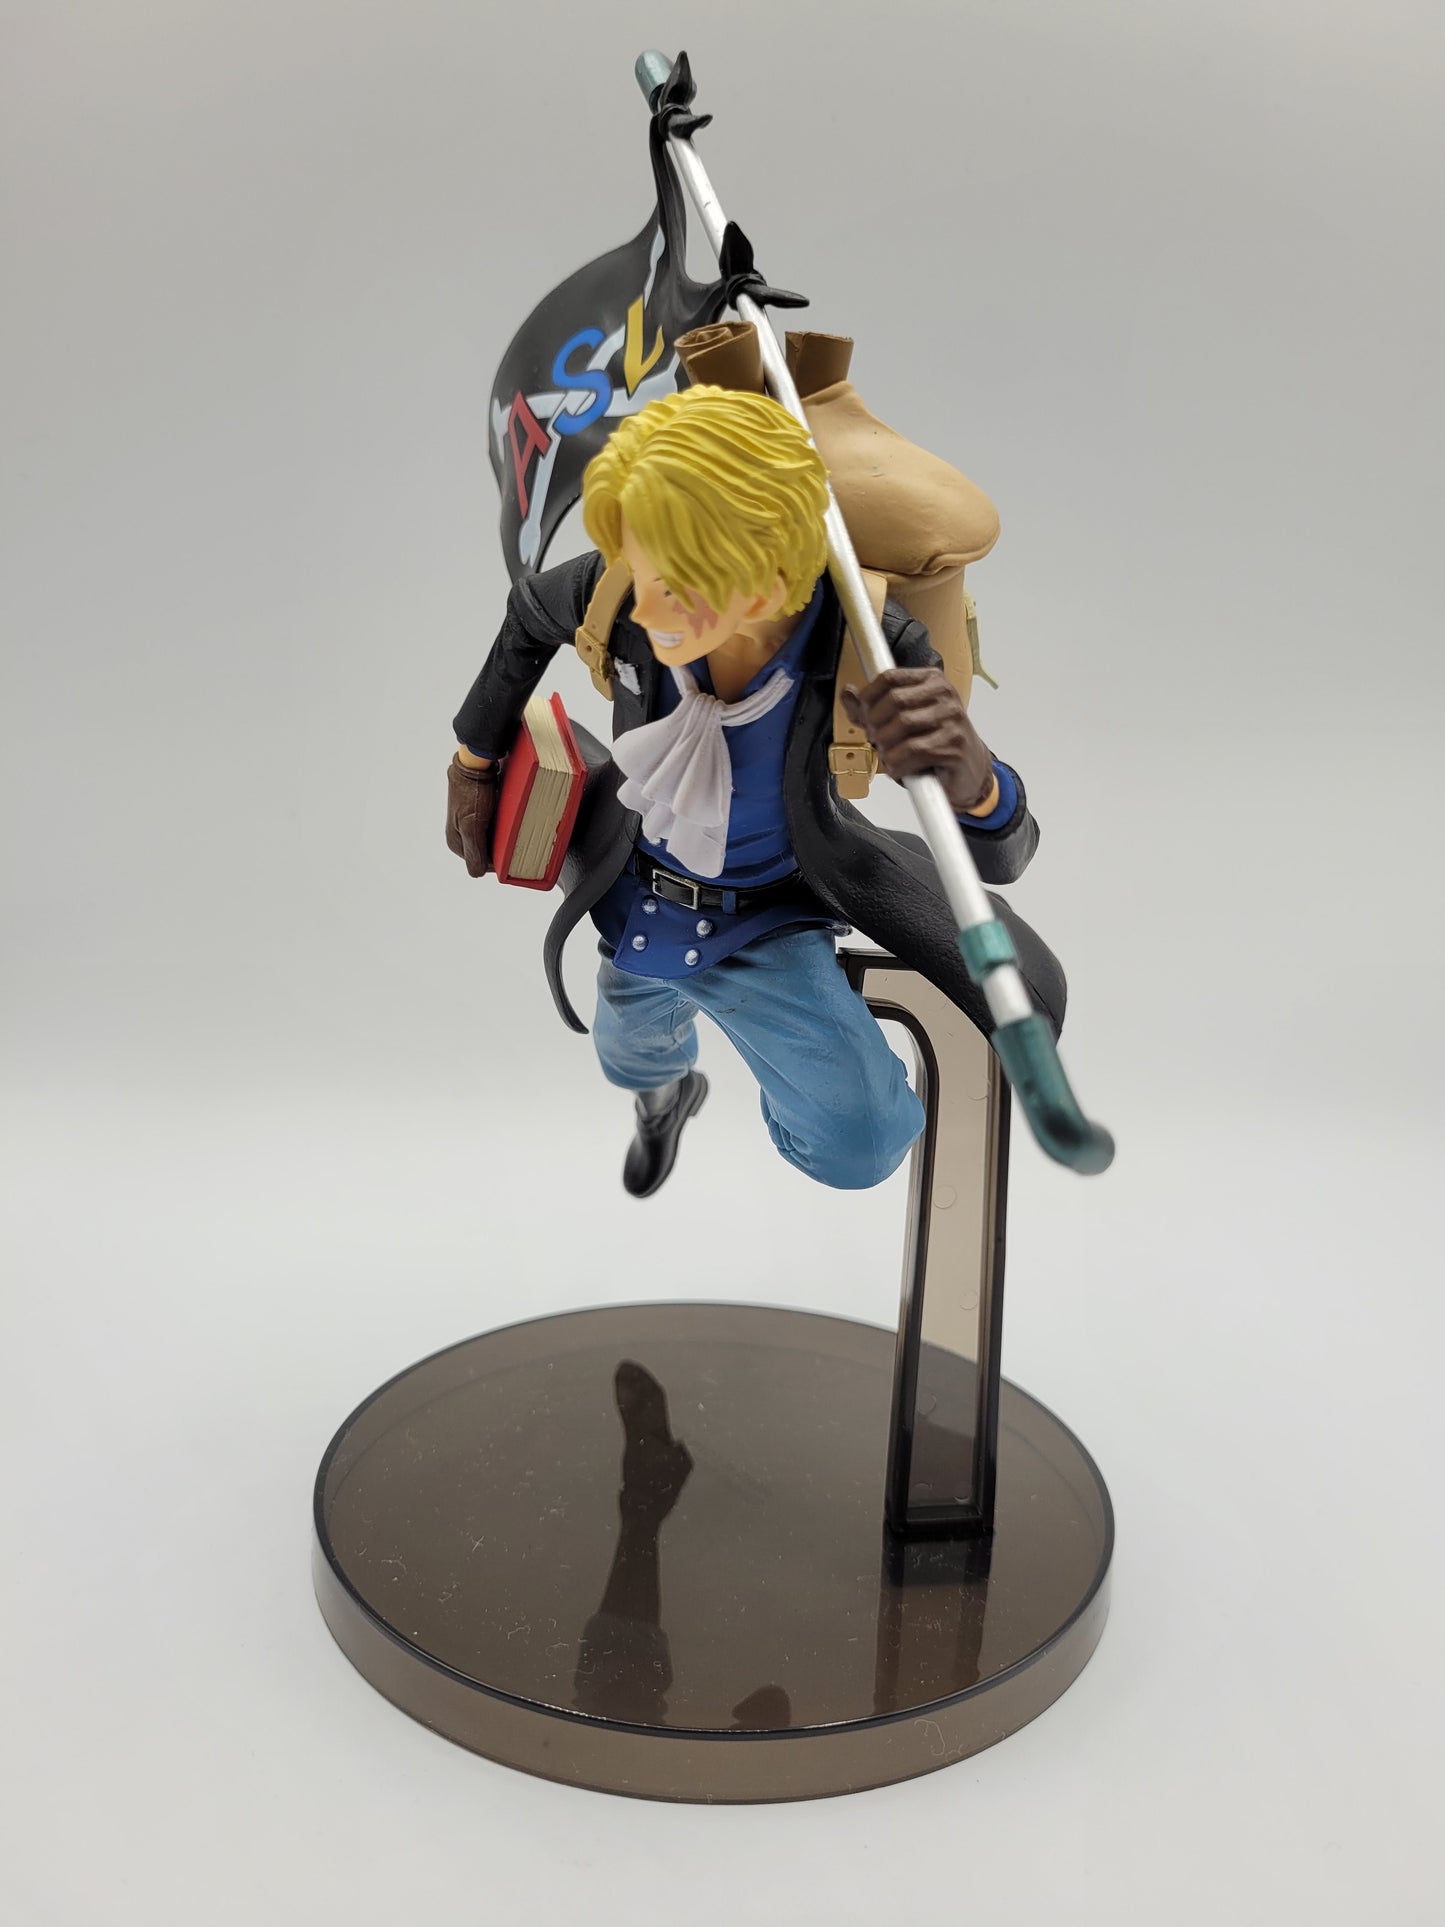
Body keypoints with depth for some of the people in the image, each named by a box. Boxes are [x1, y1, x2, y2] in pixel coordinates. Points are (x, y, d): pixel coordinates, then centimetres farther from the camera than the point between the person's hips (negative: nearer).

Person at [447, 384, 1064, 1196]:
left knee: (857, 1144, -25)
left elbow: (1002, 855, -33)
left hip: (763, 929, -3)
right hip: (635, 901, 3)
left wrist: (971, 777, -58)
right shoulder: (621, 591, -28)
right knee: (635, 1060, 32)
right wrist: (473, 764, 10)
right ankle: (671, 1090, 74)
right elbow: (529, 617, -2)